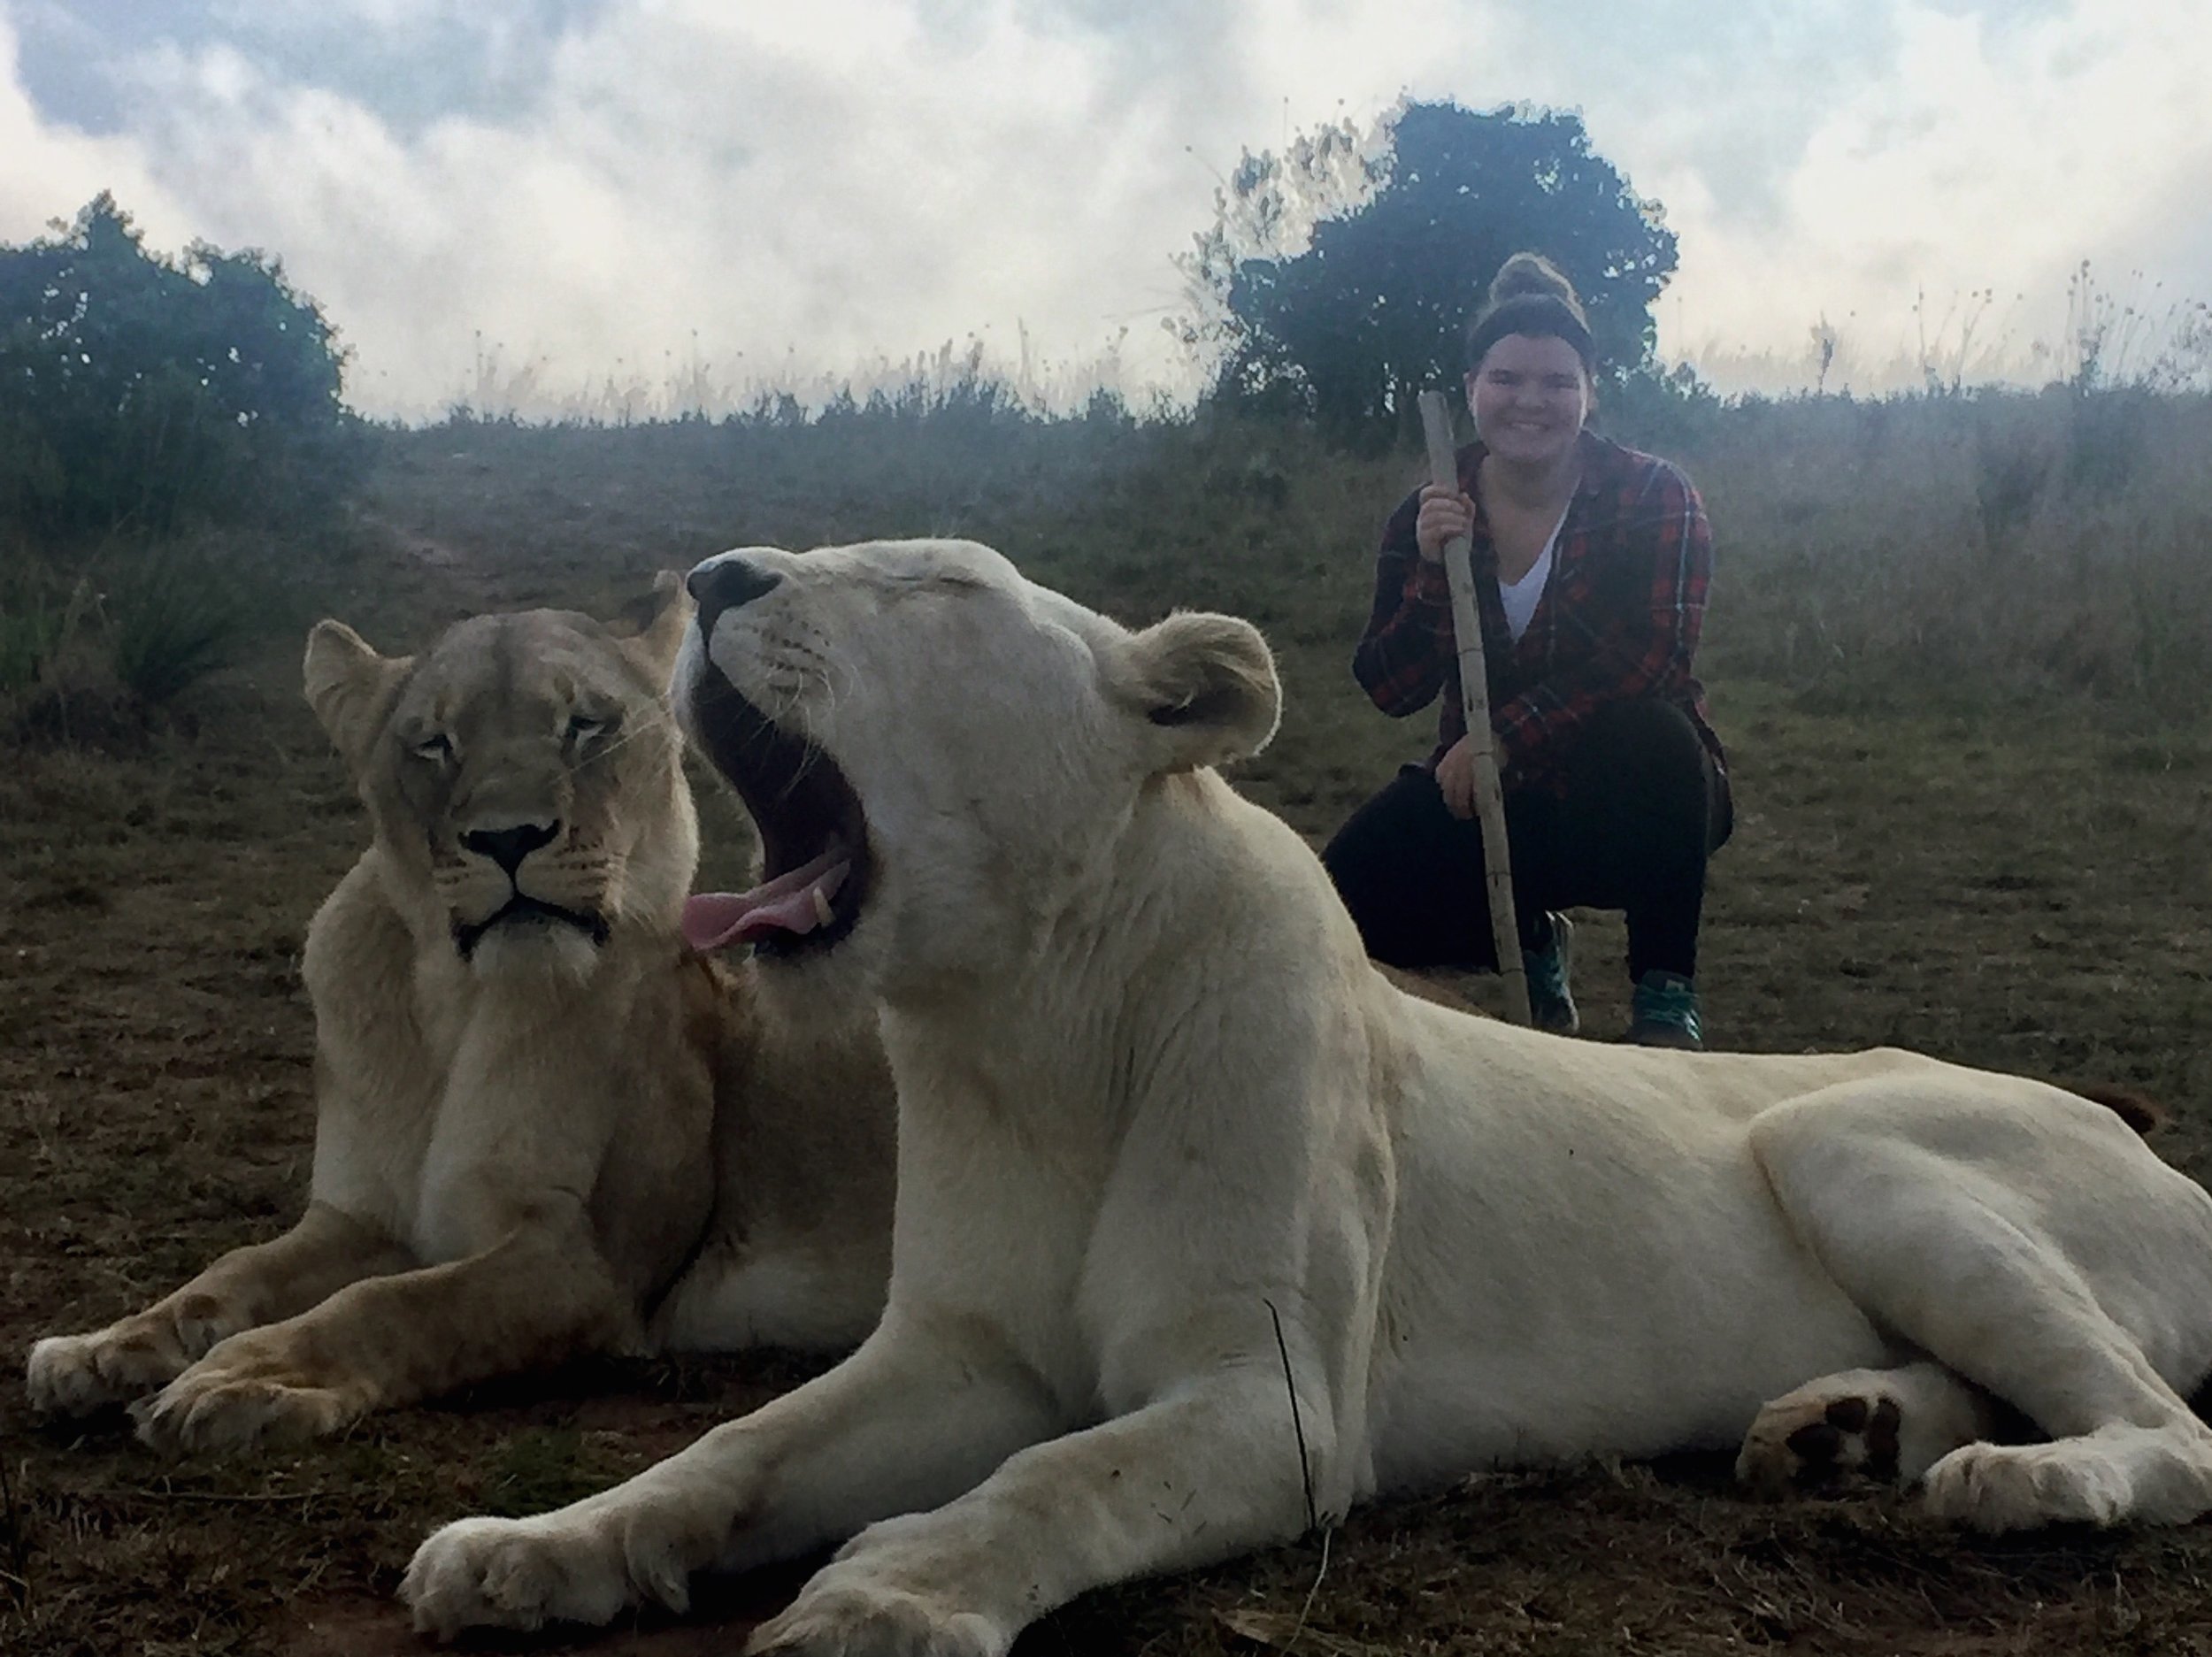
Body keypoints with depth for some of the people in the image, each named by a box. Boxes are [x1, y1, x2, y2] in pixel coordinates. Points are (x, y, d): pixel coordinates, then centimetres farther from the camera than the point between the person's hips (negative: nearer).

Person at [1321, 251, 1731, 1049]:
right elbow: (1392, 692, -8)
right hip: (1495, 803, 3)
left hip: (1632, 801, -3)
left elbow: (1654, 654, -24)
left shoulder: (1655, 496, -10)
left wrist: (1506, 736, -29)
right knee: (1353, 889, -20)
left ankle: (1665, 995, -17)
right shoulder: (1428, 516, -2)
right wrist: (1432, 569, -25)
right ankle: (1530, 942, 13)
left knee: (1650, 731, -37)